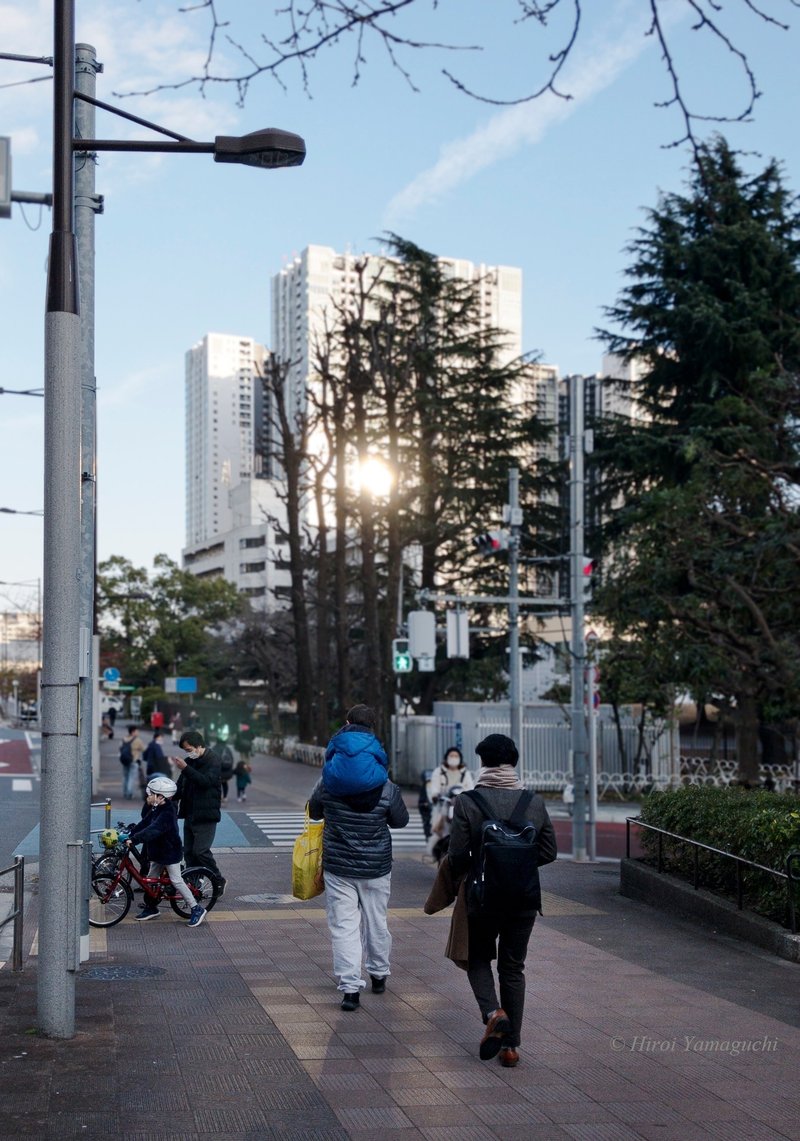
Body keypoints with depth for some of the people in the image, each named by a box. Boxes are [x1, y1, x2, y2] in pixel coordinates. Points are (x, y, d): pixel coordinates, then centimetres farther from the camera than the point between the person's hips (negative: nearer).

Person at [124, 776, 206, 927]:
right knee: (150, 879, 16)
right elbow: (144, 823, 9)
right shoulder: (156, 809, 5)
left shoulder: (167, 814, -27)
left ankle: (197, 909, -1)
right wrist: (130, 832, -5)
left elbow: (152, 830, -38)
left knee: (176, 881, -7)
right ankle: (151, 907, 31)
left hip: (170, 853, -10)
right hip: (157, 853, 10)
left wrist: (134, 839, -45)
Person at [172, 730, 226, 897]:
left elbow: (206, 780, -25)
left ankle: (219, 880, 3)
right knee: (188, 852, 8)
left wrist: (185, 768, -30)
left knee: (201, 851, -13)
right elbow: (181, 785, 17)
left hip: (206, 815, -8)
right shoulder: (189, 761, 12)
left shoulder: (212, 761, -10)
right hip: (190, 813, 8)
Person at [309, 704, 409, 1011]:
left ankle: (350, 986, -4)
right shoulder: (386, 788, -11)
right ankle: (378, 974, 34)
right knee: (376, 922, 17)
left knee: (343, 925, 2)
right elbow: (401, 820, 3)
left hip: (337, 867, -1)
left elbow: (313, 812, 9)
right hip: (376, 867, 1)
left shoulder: (327, 784, -9)